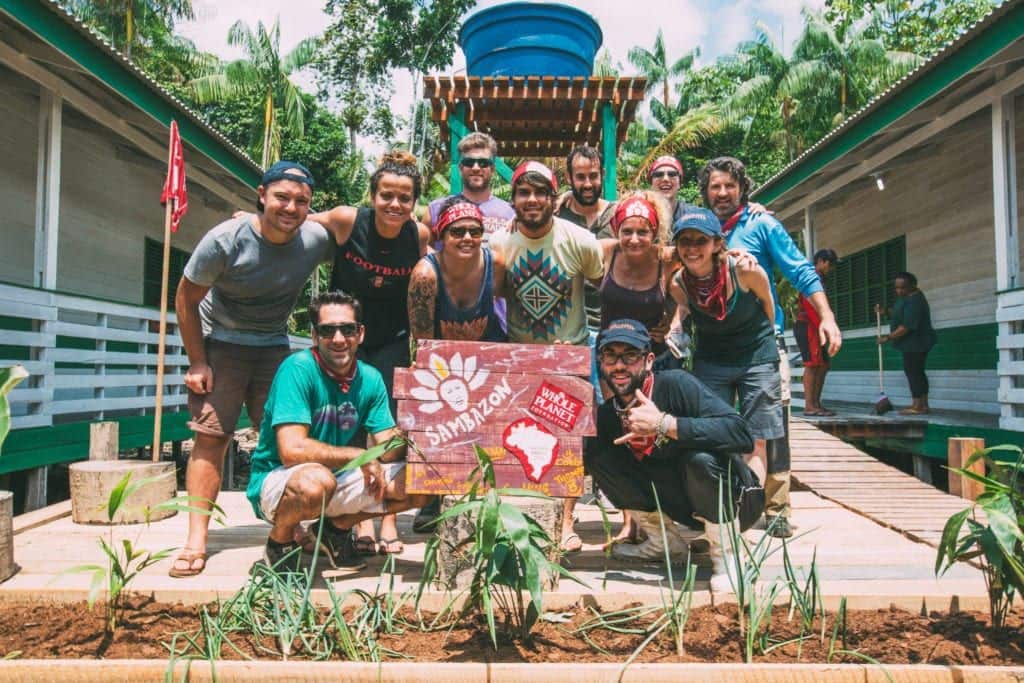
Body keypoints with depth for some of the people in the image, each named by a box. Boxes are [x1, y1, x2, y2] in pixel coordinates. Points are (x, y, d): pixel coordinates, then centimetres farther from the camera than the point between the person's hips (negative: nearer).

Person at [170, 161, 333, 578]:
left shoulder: (316, 239, -12)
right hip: (220, 341, -2)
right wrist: (197, 362, -10)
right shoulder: (225, 240, -19)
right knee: (211, 436, -9)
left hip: (274, 346, 3)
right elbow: (186, 299, -9)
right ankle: (196, 539, -4)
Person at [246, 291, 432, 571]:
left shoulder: (370, 379, -2)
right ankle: (279, 542, -5)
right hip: (276, 480, -6)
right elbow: (292, 450, -28)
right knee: (317, 480, -40)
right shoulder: (298, 369, -20)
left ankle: (337, 527, 12)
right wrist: (359, 456, -22)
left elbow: (387, 450, -3)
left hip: (338, 477, 6)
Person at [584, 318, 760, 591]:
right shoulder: (608, 414, -5)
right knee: (599, 456, -7)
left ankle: (725, 552, -10)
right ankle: (665, 540, 8)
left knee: (700, 458, -37)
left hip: (735, 500, -5)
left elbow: (742, 435, -35)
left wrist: (664, 424, -39)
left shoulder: (676, 384, -23)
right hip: (685, 506, 6)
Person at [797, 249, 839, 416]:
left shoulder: (818, 278, 24)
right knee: (812, 364, -11)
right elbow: (809, 305, -18)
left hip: (812, 327, 10)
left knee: (823, 364, 9)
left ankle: (816, 403, 11)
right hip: (806, 326, -10)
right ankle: (809, 406, -10)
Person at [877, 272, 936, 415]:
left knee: (912, 371, -10)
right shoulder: (909, 296, 11)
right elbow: (900, 314, 22)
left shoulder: (914, 301, -23)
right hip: (917, 343, 11)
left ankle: (917, 406, -10)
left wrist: (888, 337, -20)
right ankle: (923, 405, 19)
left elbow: (906, 326, -27)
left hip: (915, 343, -11)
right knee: (918, 372, 13)